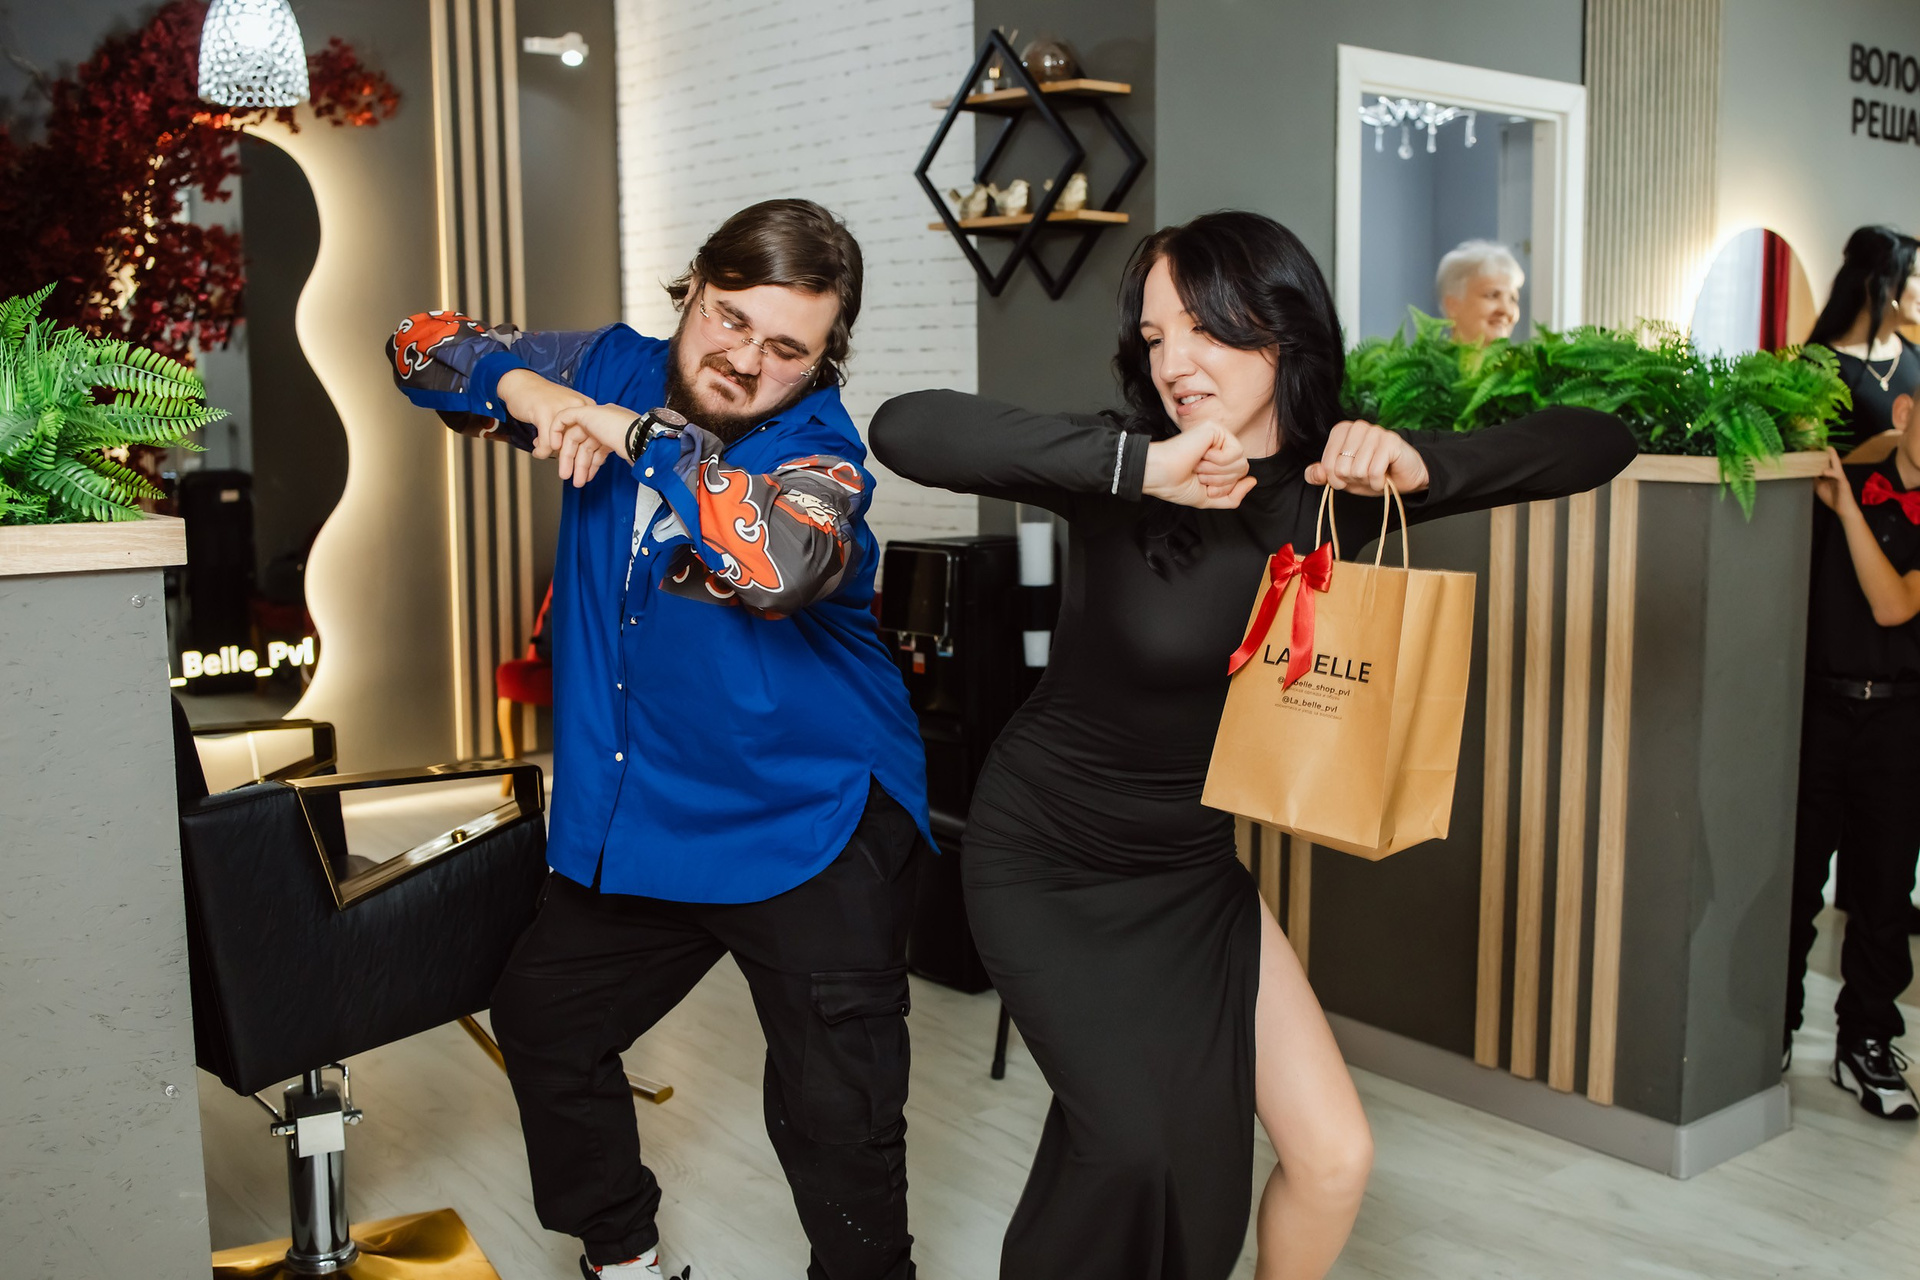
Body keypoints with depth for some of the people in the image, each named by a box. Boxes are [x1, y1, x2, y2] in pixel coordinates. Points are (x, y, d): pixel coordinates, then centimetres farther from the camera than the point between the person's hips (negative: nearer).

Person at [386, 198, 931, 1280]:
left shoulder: (817, 449, -15)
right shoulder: (613, 370, 1)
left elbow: (775, 565, -38)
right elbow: (425, 348, 8)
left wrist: (644, 433, -27)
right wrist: (519, 384, -13)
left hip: (809, 827, -6)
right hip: (637, 819, 7)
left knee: (839, 1121, -11)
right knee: (542, 1024, 21)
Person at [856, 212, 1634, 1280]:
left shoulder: (1341, 484, -10)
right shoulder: (1128, 473, -21)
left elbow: (1600, 445, -11)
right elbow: (906, 431, -36)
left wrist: (1422, 464, -29)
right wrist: (1138, 464, -43)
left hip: (1195, 869, 4)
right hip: (1047, 865, -4)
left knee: (1335, 1158, 3)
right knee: (1137, 1147, -12)